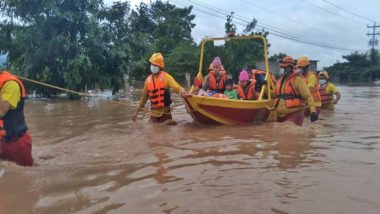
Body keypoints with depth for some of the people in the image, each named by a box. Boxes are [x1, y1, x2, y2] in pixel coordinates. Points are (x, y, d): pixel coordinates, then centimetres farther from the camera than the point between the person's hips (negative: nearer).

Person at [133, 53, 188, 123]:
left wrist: (182, 91, -43)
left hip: (165, 113, -4)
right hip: (153, 113, 4)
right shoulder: (148, 80, 6)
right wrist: (137, 111, 19)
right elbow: (144, 97, 16)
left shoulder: (166, 77, -6)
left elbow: (177, 87, -18)